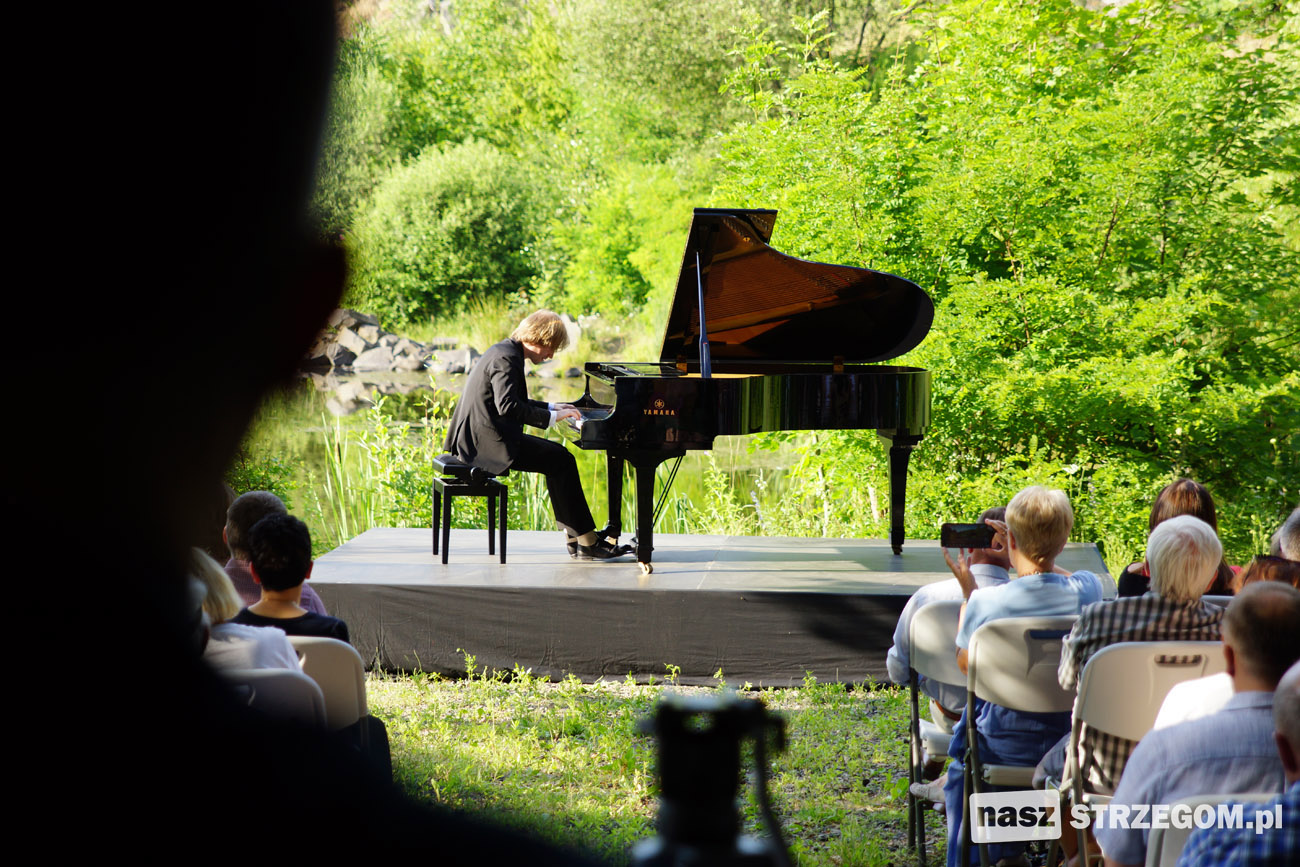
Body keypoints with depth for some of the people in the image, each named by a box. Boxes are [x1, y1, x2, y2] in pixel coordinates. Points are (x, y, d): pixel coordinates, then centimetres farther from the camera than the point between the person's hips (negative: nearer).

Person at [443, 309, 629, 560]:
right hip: (489, 443, -11)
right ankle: (586, 542, -8)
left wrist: (552, 408, 23)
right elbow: (507, 406, -28)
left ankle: (574, 537, 7)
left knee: (558, 457, 11)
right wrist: (551, 416, -23)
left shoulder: (504, 351, 17)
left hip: (480, 437, 11)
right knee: (561, 461, -11)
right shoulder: (506, 358, -16)